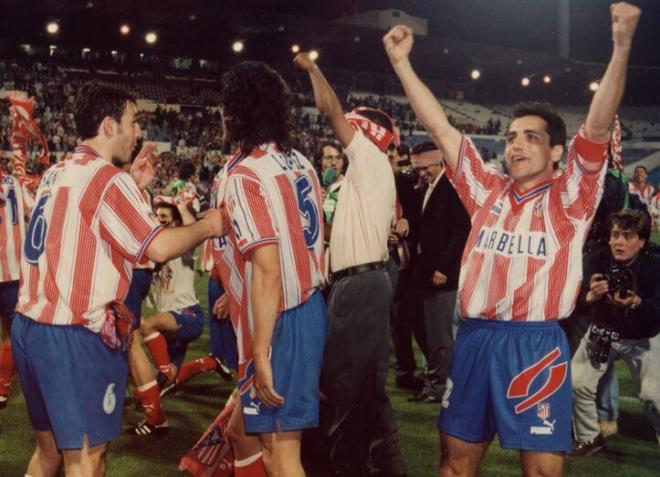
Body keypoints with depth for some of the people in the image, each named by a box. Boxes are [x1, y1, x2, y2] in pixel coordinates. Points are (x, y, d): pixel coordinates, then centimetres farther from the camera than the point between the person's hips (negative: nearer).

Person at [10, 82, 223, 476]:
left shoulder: (57, 175, 14)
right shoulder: (107, 177, -12)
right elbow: (159, 247, -19)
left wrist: (132, 188, 20)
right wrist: (207, 226, -2)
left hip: (30, 327, 9)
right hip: (76, 338, -9)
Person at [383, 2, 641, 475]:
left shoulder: (570, 197, 2)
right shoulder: (489, 191, 11)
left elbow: (597, 126, -11)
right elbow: (439, 127, 12)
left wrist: (622, 47, -22)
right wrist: (401, 62, 11)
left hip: (536, 343, -4)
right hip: (475, 338, 4)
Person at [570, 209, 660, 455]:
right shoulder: (596, 259, -18)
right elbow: (576, 299, -26)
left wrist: (637, 303, -50)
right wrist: (590, 296, -49)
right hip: (603, 332, 2)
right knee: (576, 384, -2)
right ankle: (589, 437, 20)